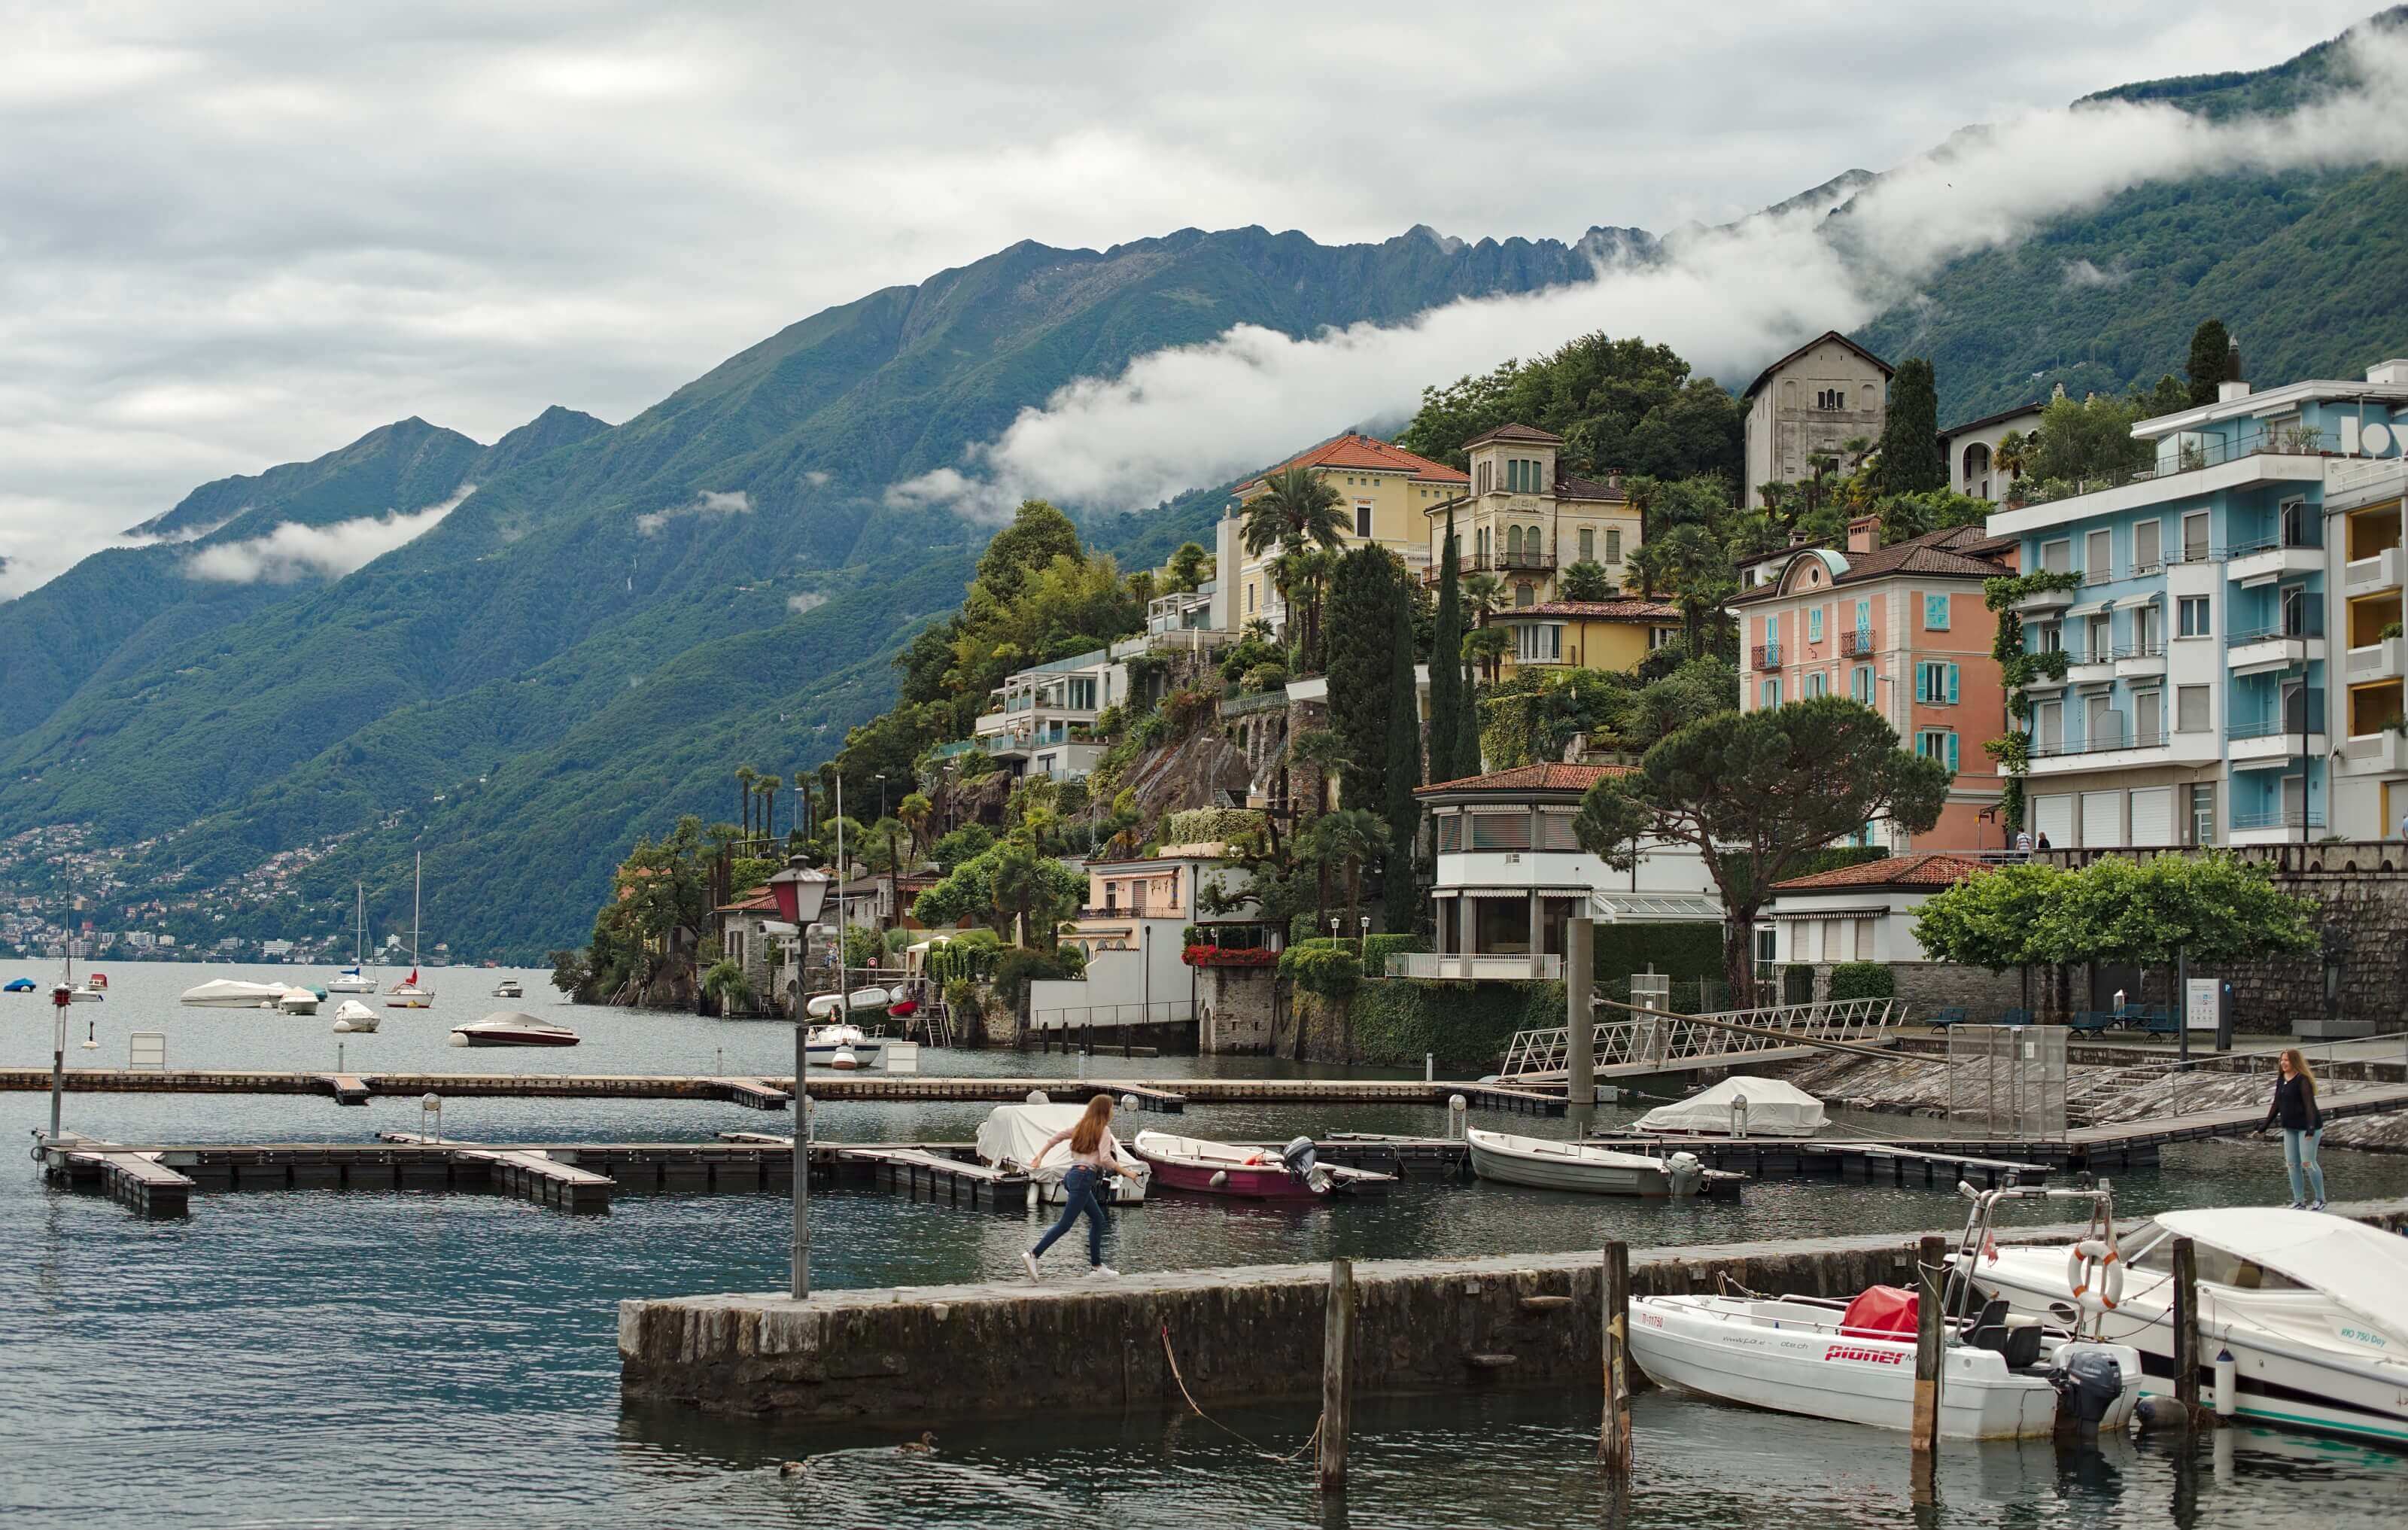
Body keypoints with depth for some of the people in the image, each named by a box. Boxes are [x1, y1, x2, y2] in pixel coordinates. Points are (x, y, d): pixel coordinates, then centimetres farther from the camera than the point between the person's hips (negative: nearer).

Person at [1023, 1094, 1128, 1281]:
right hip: (1084, 1178, -9)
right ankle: (1033, 1255, -15)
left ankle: (1097, 1265, 18)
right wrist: (1125, 1172, -7)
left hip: (1073, 1175, 9)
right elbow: (1105, 1159, -16)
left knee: (1098, 1220, 16)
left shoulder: (1081, 1125, 15)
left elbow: (1056, 1137, 13)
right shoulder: (1103, 1130, -7)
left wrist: (1040, 1155, 17)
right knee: (1065, 1224, -9)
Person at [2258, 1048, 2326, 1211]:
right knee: (2292, 1164, 7)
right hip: (2290, 1128, 8)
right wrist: (2264, 1126, 17)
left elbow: (2309, 1104, -21)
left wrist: (2311, 1127, -31)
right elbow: (2276, 1105, 17)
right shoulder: (2281, 1081, 9)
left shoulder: (2303, 1080, -14)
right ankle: (2299, 1202, 15)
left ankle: (2320, 1200, 9)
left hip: (2307, 1127, -8)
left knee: (2308, 1163, -7)